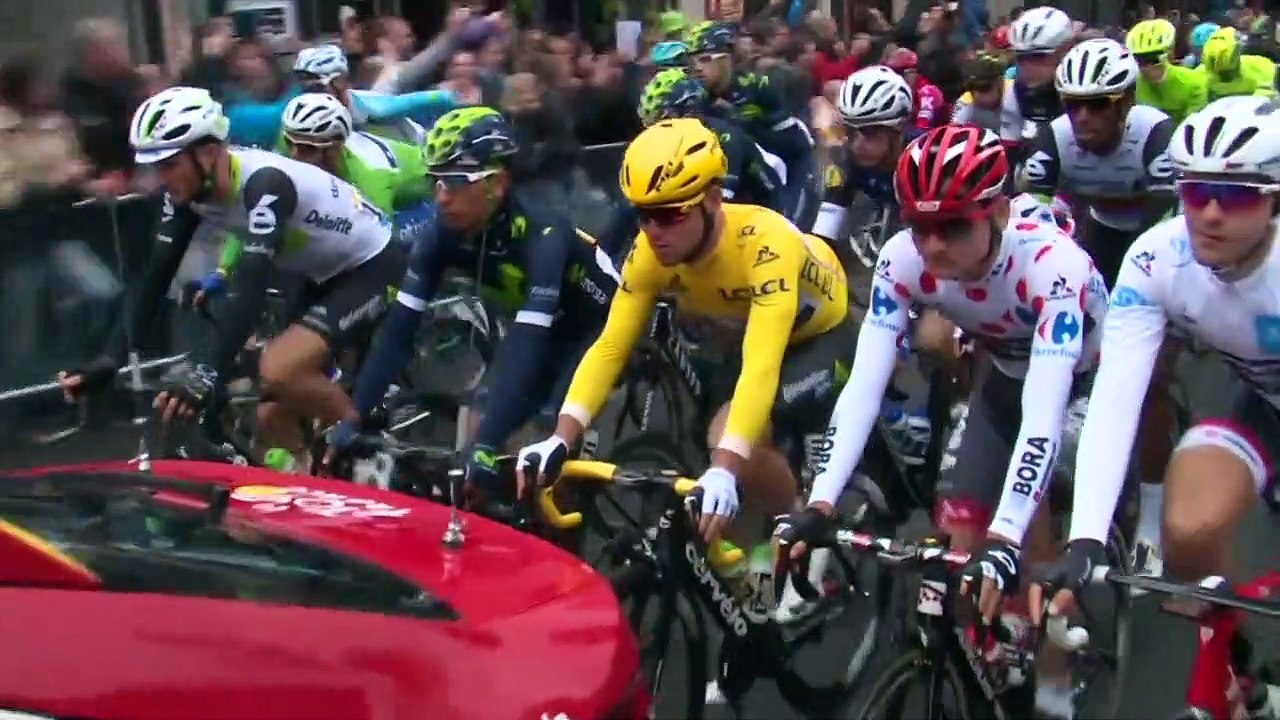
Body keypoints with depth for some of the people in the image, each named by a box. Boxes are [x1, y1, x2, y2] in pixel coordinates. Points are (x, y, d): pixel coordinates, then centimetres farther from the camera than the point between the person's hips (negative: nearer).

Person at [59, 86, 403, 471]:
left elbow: (254, 285, -41)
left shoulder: (265, 182, -32)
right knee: (272, 419, 2)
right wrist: (112, 360, -16)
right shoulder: (189, 188, -8)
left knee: (277, 371, -27)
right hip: (324, 274, 8)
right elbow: (158, 274, -8)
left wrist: (208, 373, -50)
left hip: (371, 269, -8)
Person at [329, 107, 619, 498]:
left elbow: (528, 344, -44)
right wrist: (355, 417, -26)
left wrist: (487, 445, -50)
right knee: (478, 421, -7)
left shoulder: (542, 234, -36)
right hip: (541, 329, 6)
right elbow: (400, 327, -19)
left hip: (600, 326, -6)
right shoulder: (444, 233, -19)